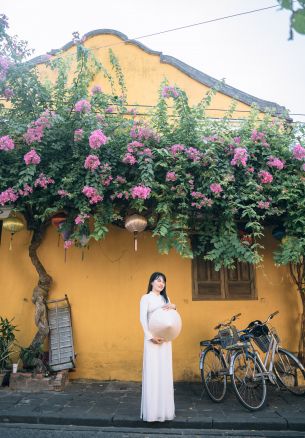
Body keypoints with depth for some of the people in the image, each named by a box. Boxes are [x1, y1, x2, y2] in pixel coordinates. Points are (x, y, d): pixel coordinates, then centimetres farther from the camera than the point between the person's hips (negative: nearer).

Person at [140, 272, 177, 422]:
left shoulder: (165, 299, 16)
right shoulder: (146, 298, -1)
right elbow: (143, 319, -8)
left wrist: (173, 307, -9)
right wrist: (150, 336, -17)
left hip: (165, 339, 5)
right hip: (152, 339, -5)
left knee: (165, 373, 7)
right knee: (152, 373, -4)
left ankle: (164, 409, 17)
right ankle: (152, 410, 4)